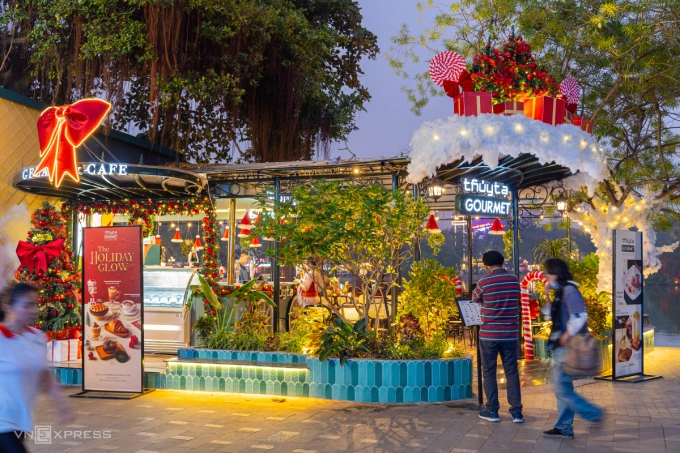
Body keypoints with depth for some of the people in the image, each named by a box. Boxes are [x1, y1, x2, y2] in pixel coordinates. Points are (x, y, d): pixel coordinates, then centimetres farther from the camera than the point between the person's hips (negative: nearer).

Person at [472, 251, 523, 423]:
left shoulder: (484, 282, -10)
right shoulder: (515, 281, 1)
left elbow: (475, 299, 8)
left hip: (489, 335, -3)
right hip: (510, 335, 3)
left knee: (489, 372, 8)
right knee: (512, 372, 9)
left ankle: (492, 410, 11)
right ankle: (516, 411, 7)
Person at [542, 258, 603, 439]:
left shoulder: (569, 290, -15)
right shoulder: (560, 292, 15)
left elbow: (580, 317, -25)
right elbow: (552, 316, 22)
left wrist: (566, 336, -18)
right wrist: (547, 298, 10)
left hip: (568, 348, -10)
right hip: (561, 349, 10)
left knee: (562, 389, -8)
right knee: (562, 388, 12)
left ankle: (593, 413, 4)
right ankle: (564, 428, 18)